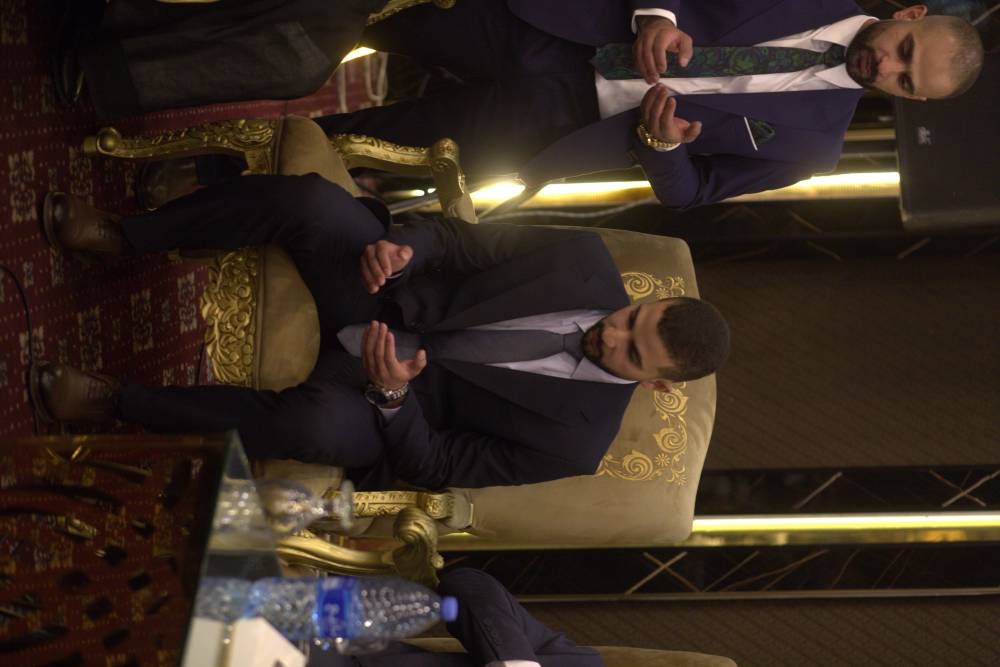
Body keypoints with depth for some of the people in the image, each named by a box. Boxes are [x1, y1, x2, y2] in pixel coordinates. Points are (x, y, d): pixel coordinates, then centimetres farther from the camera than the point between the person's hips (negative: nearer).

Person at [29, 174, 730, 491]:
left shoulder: (579, 438, -19)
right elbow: (461, 241, -1)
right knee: (308, 198, -24)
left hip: (401, 413, -4)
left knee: (317, 420, -41)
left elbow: (437, 467, -15)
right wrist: (403, 250, -21)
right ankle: (123, 235, -3)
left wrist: (391, 395, -32)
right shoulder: (586, 258, -10)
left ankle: (118, 401, -18)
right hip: (386, 295, 4)